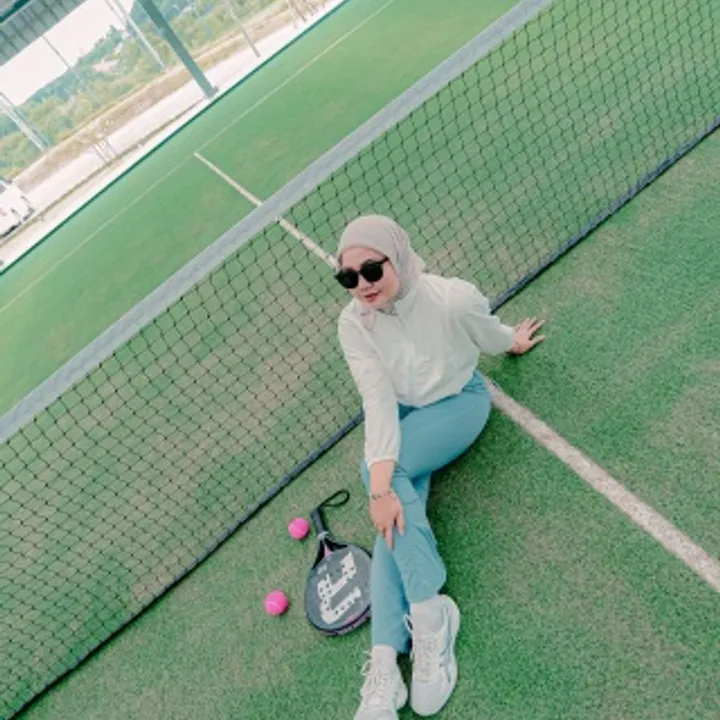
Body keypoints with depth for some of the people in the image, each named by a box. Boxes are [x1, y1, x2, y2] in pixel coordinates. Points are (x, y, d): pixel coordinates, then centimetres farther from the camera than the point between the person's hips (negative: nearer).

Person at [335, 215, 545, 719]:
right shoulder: (353, 324, -18)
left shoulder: (454, 298, -26)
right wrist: (383, 486, -35)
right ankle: (385, 663, -20)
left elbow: (491, 338, -2)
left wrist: (515, 343, 20)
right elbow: (378, 401, -25)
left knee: (375, 468, -29)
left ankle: (430, 615, -24)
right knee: (396, 514, -21)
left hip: (459, 402, -3)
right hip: (404, 418, 3)